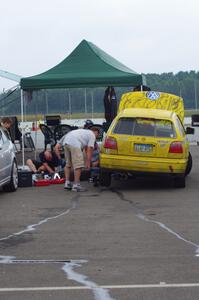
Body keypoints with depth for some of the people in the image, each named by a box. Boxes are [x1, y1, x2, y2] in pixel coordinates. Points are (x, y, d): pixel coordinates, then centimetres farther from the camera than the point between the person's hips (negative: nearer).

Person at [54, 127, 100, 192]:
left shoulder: (84, 132, 38)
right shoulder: (92, 135, 13)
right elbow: (89, 149, 3)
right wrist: (88, 162, 5)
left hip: (66, 141, 9)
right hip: (74, 144, -9)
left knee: (68, 164, 21)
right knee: (78, 165, -4)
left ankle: (67, 183, 20)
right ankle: (76, 185, -4)